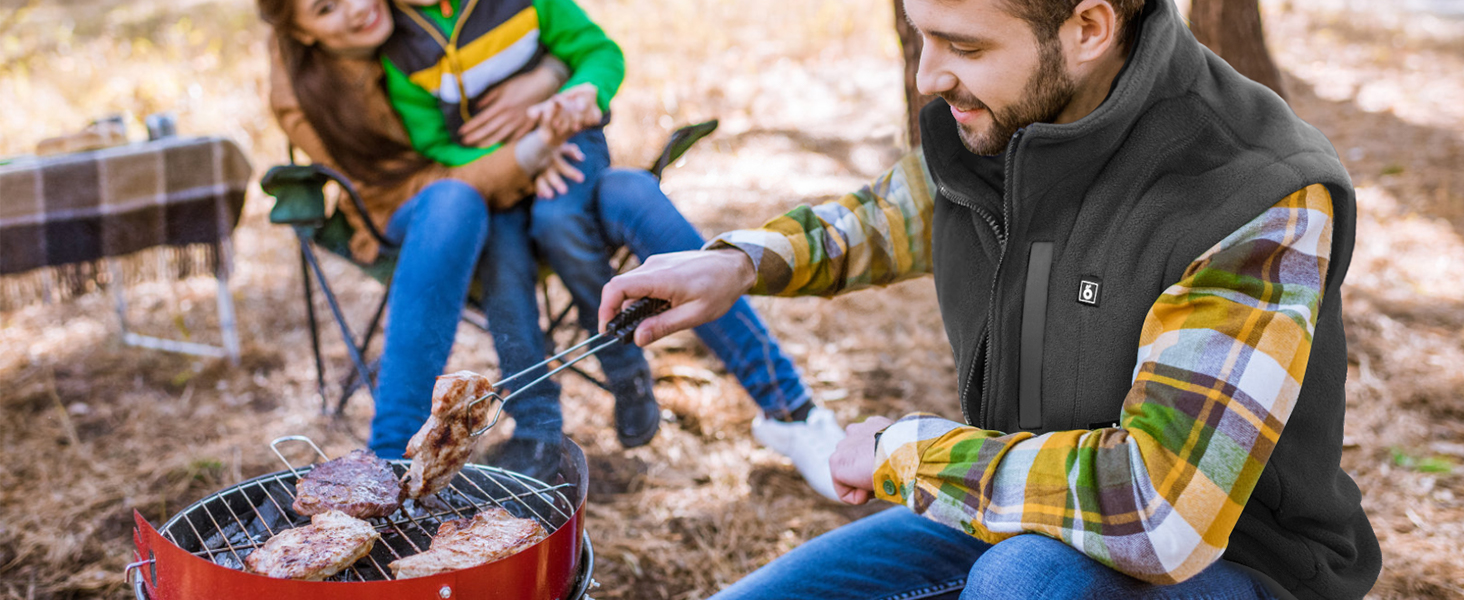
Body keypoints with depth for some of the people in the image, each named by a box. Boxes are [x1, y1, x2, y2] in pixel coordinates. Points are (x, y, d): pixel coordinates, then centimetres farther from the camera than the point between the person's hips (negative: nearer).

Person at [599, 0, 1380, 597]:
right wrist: (738, 262, -2)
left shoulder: (1270, 205, -28)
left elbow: (1161, 512, -35)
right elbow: (893, 214, 17)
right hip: (1020, 525, 6)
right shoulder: (993, 122, -7)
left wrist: (905, 453, -22)